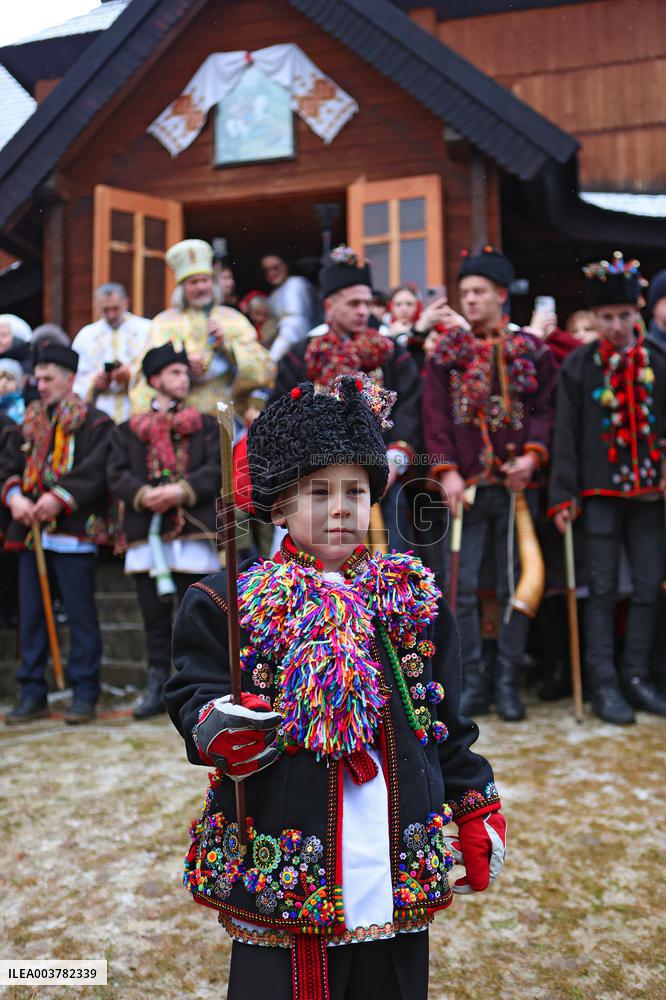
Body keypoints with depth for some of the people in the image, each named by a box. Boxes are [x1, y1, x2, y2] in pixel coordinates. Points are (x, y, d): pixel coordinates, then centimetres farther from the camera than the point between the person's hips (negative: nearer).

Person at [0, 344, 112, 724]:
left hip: (75, 532, -6)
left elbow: (96, 472, -13)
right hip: (31, 531, 6)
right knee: (31, 614, 9)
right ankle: (33, 694, 18)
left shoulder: (95, 423, -1)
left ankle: (85, 693, 9)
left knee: (81, 614, -1)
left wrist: (60, 498, -22)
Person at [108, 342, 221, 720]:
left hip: (193, 531, -1)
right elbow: (117, 475, 5)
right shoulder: (130, 429, 15)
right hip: (146, 531, 2)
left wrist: (182, 491, -15)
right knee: (155, 614, 6)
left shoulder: (206, 425, 13)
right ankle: (157, 686, 15)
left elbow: (217, 470, 0)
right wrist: (143, 494, -14)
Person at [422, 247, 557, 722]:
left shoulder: (532, 350, 6)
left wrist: (532, 454, -14)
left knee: (514, 587, 4)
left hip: (516, 486, 0)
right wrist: (447, 472, -10)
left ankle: (508, 683, 15)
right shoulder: (446, 352, 7)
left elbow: (545, 409, 3)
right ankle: (473, 683, 12)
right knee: (464, 588, 0)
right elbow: (436, 418, 2)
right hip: (466, 487, 0)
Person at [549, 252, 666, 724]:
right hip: (600, 492, -3)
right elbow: (566, 434, -2)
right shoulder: (579, 365, 0)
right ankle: (604, 684, 10)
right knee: (603, 589, 2)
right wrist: (564, 495, -7)